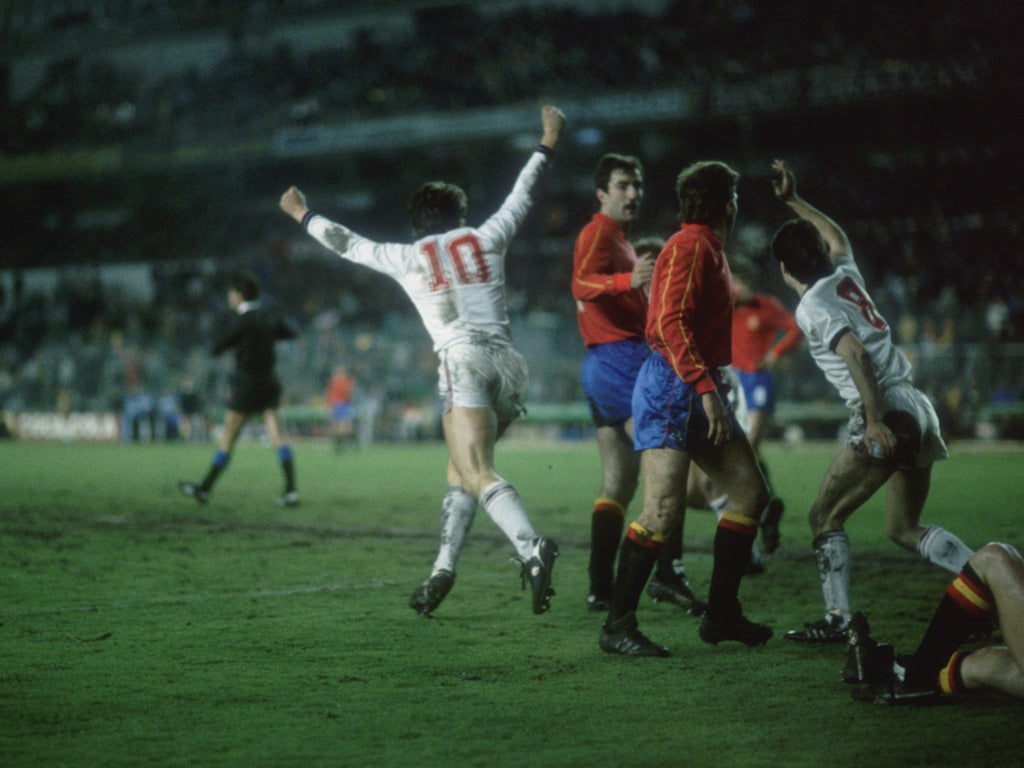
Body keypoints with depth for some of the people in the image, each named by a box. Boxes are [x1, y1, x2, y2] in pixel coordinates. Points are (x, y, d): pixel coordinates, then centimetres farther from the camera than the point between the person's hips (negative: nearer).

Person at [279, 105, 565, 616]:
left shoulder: (408, 258, 10)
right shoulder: (486, 238, 15)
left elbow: (347, 243, 21)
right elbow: (521, 195, 28)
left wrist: (302, 215, 38)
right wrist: (547, 142, 42)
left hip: (462, 360, -5)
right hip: (507, 360, 5)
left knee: (478, 474, -17)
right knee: (461, 468, 16)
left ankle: (531, 548, -41)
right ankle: (443, 569, 9)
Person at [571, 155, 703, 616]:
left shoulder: (617, 238, 25)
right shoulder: (599, 233, -6)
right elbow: (582, 284, -26)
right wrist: (628, 279, -43)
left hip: (604, 365, 10)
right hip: (621, 357, -10)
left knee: (618, 482, 6)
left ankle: (601, 588, 4)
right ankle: (666, 573, -20)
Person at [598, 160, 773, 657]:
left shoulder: (710, 249, 19)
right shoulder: (690, 246, -11)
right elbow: (670, 324, -21)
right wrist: (707, 389, -27)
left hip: (700, 389, 10)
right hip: (673, 387, -10)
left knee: (750, 492, 9)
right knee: (664, 509, -16)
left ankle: (721, 614, 14)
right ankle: (617, 625, -10)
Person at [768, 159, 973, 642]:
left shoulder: (812, 306, -6)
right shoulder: (845, 276, 16)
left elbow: (856, 353, -20)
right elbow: (837, 238, 40)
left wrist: (875, 419, -26)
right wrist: (794, 201, 46)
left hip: (887, 415, -8)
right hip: (918, 408, 8)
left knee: (825, 516, 3)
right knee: (903, 529, 15)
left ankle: (837, 619, -4)